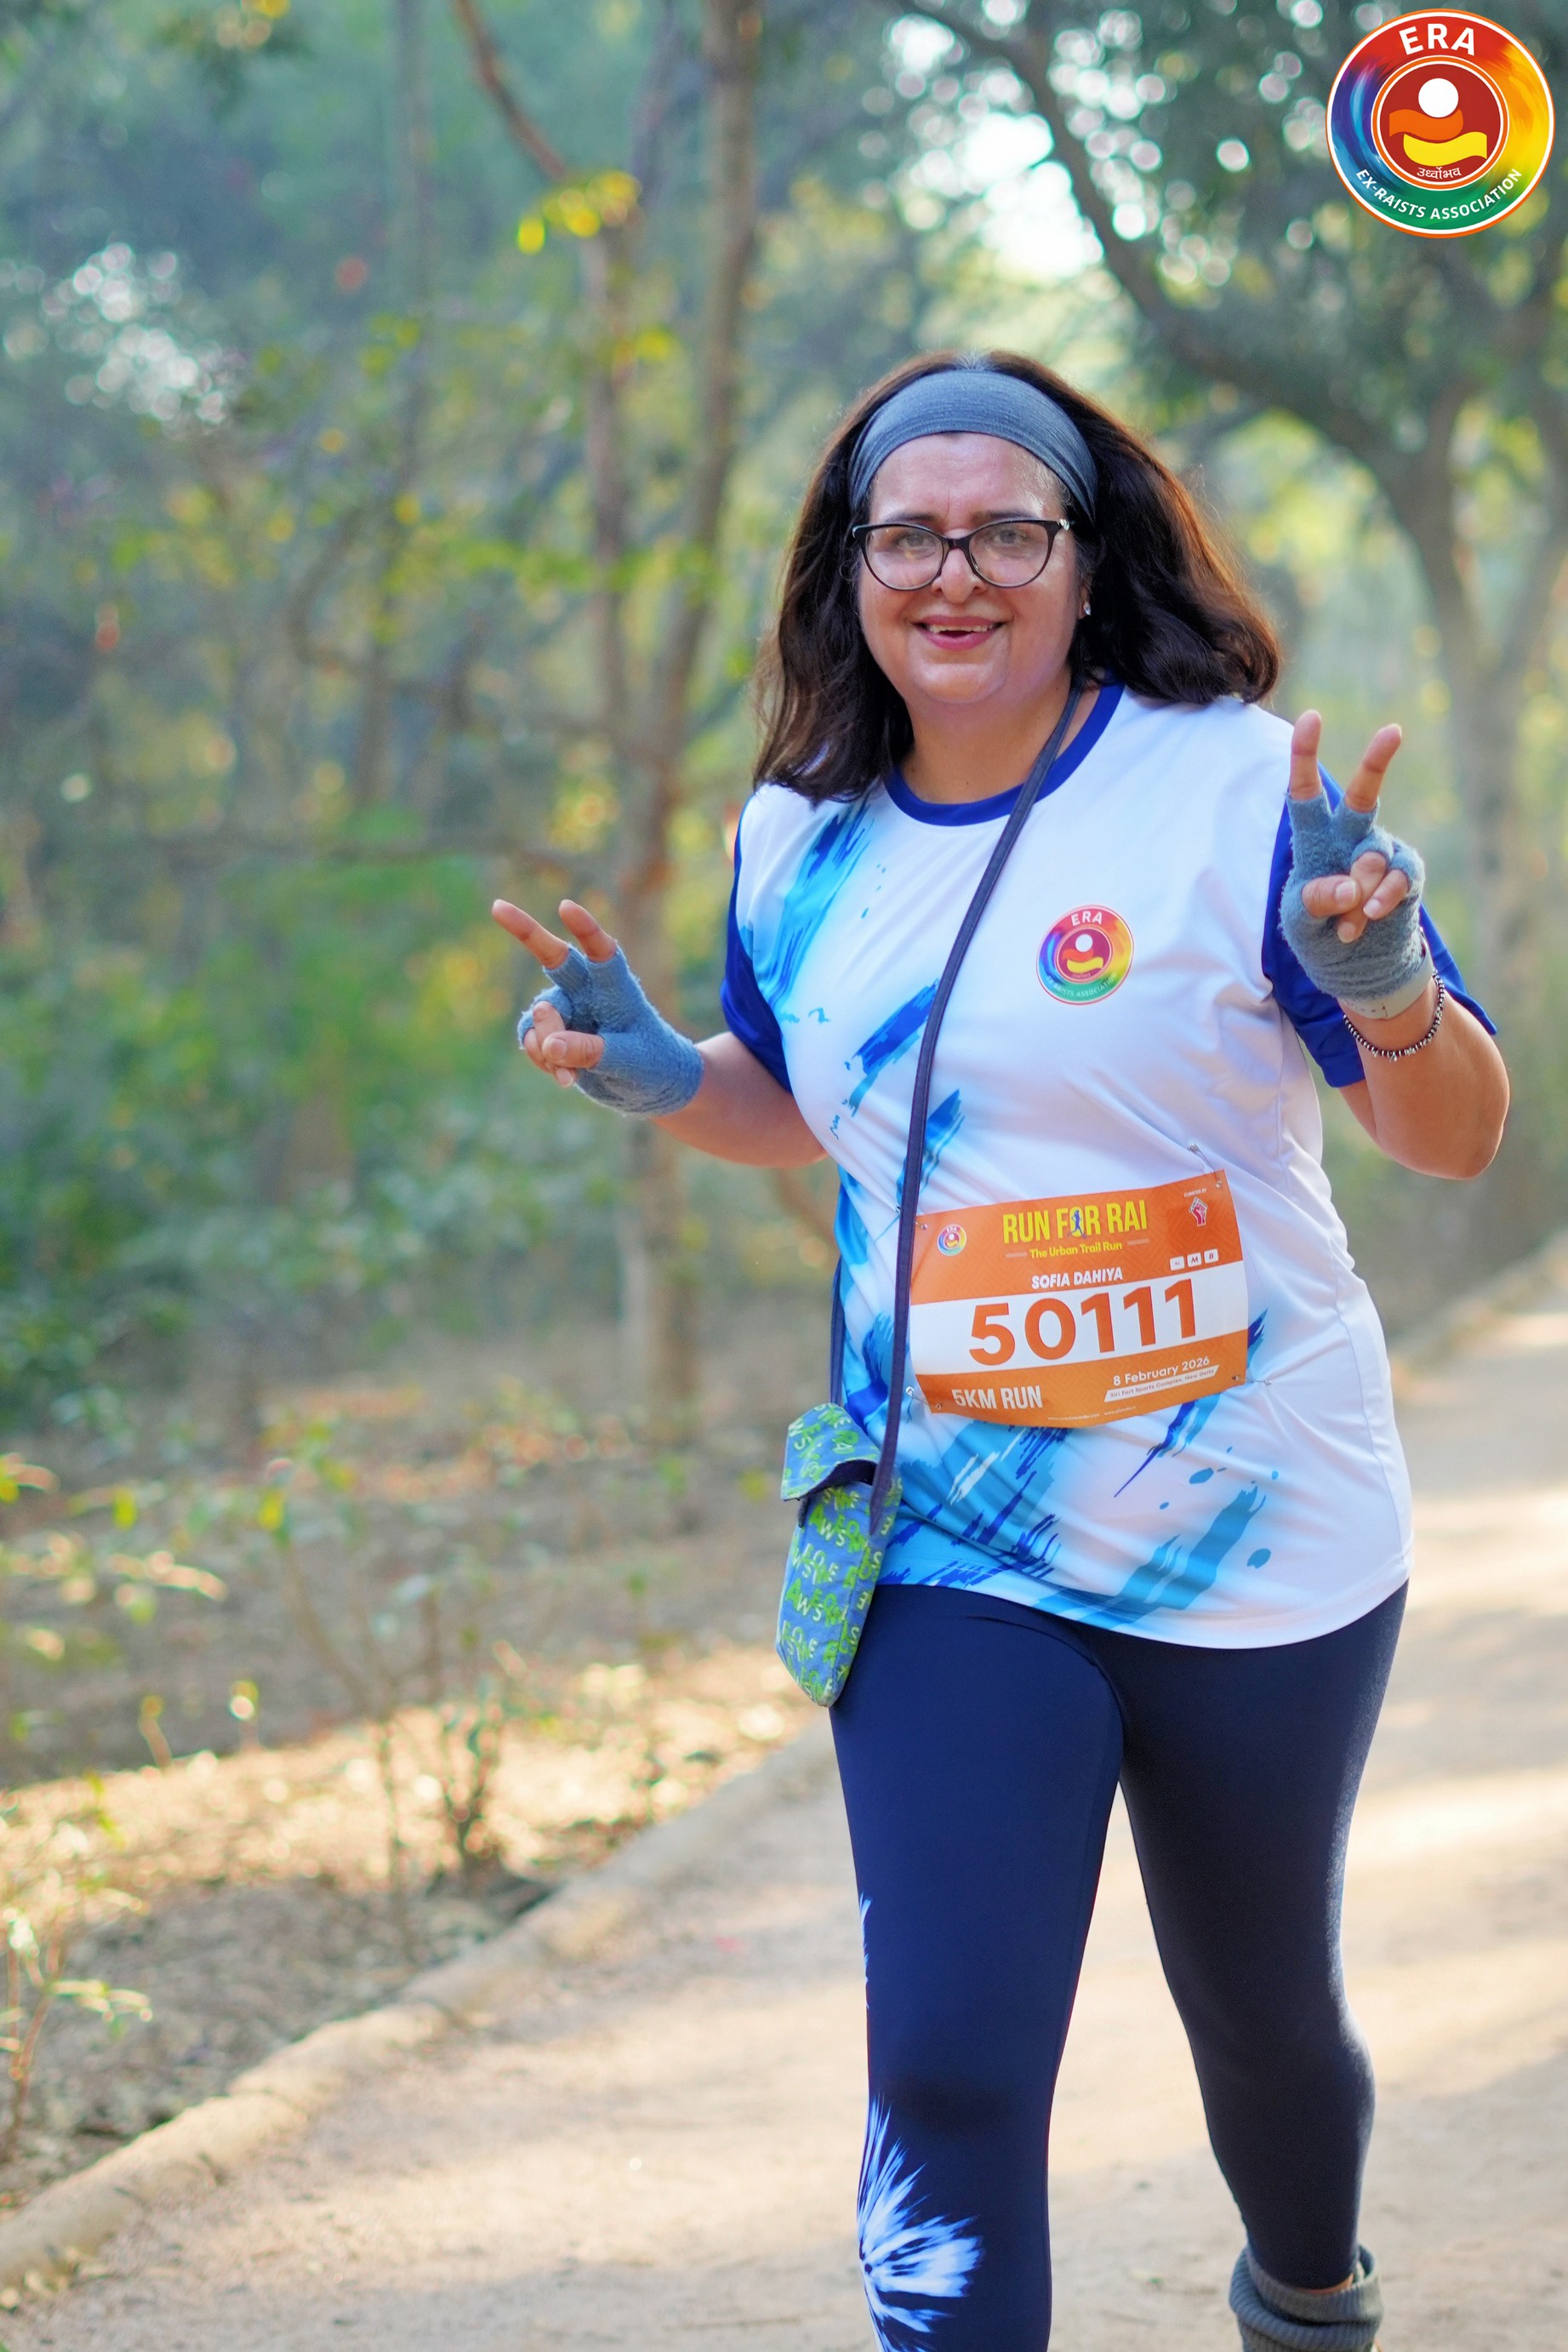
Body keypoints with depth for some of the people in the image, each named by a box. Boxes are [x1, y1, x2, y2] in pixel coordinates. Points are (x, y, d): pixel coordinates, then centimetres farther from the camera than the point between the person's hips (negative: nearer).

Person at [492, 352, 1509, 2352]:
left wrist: (1385, 986, -30)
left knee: (1258, 2012, 19)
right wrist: (665, 1080, 0)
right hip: (949, 1557, 2)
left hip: (1257, 1539, -2)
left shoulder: (1231, 785, -11)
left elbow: (1457, 1136, -9)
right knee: (947, 2072, -9)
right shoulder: (802, 835, 2)